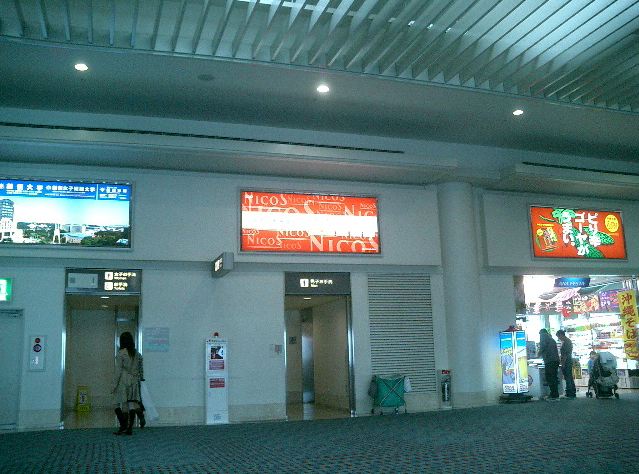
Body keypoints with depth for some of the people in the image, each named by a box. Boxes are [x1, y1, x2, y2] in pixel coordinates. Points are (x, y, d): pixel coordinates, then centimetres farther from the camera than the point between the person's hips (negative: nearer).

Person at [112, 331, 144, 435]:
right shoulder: (137, 354, 7)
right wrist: (140, 380, 21)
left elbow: (118, 370, -9)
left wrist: (115, 385, -4)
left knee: (122, 404, 3)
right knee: (132, 403, 6)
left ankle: (123, 427, 2)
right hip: (134, 381, 5)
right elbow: (141, 370, 11)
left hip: (123, 381, -5)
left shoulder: (120, 354, -8)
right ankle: (130, 428, 4)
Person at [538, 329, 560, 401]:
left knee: (549, 378, -7)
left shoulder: (543, 335, 3)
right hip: (556, 360, 8)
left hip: (549, 361, -8)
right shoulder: (551, 338, 26)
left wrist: (540, 353, 5)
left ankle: (554, 395, -10)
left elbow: (543, 346, -12)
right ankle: (556, 395, 15)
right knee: (554, 378, 13)